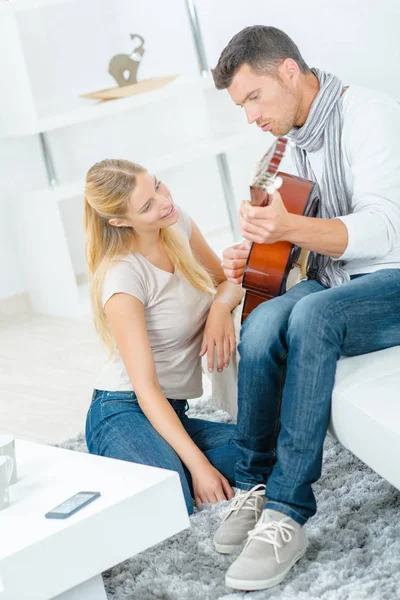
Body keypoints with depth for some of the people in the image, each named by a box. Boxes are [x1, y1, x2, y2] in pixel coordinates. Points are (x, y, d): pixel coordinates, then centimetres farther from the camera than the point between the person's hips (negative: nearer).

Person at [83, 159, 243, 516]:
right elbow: (146, 389, -21)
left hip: (172, 413, 7)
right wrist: (199, 466, -25)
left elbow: (228, 282, 15)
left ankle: (164, 462, -1)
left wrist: (222, 306, -10)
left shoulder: (177, 225, 0)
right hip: (126, 412, -7)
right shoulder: (123, 278, -20)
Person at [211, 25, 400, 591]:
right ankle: (254, 486, -13)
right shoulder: (299, 136, 12)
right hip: (334, 279, 7)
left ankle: (286, 514, -33)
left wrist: (290, 226, -41)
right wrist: (258, 253, 1)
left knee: (311, 317, -36)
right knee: (262, 325, -24)